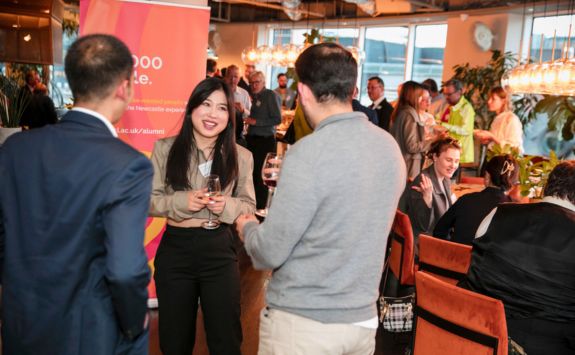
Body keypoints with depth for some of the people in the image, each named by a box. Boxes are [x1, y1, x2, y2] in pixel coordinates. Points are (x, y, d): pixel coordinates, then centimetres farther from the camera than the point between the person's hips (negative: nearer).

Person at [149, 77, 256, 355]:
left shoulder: (241, 156, -2)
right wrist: (181, 201, -20)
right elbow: (149, 201, -2)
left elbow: (249, 205, 4)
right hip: (174, 249, 0)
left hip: (219, 250, 0)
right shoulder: (165, 149, -4)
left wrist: (227, 206, -17)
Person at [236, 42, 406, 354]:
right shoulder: (391, 147, -1)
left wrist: (247, 227, 4)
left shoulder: (307, 154, -22)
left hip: (302, 321, -6)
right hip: (362, 318, 6)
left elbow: (269, 253, -18)